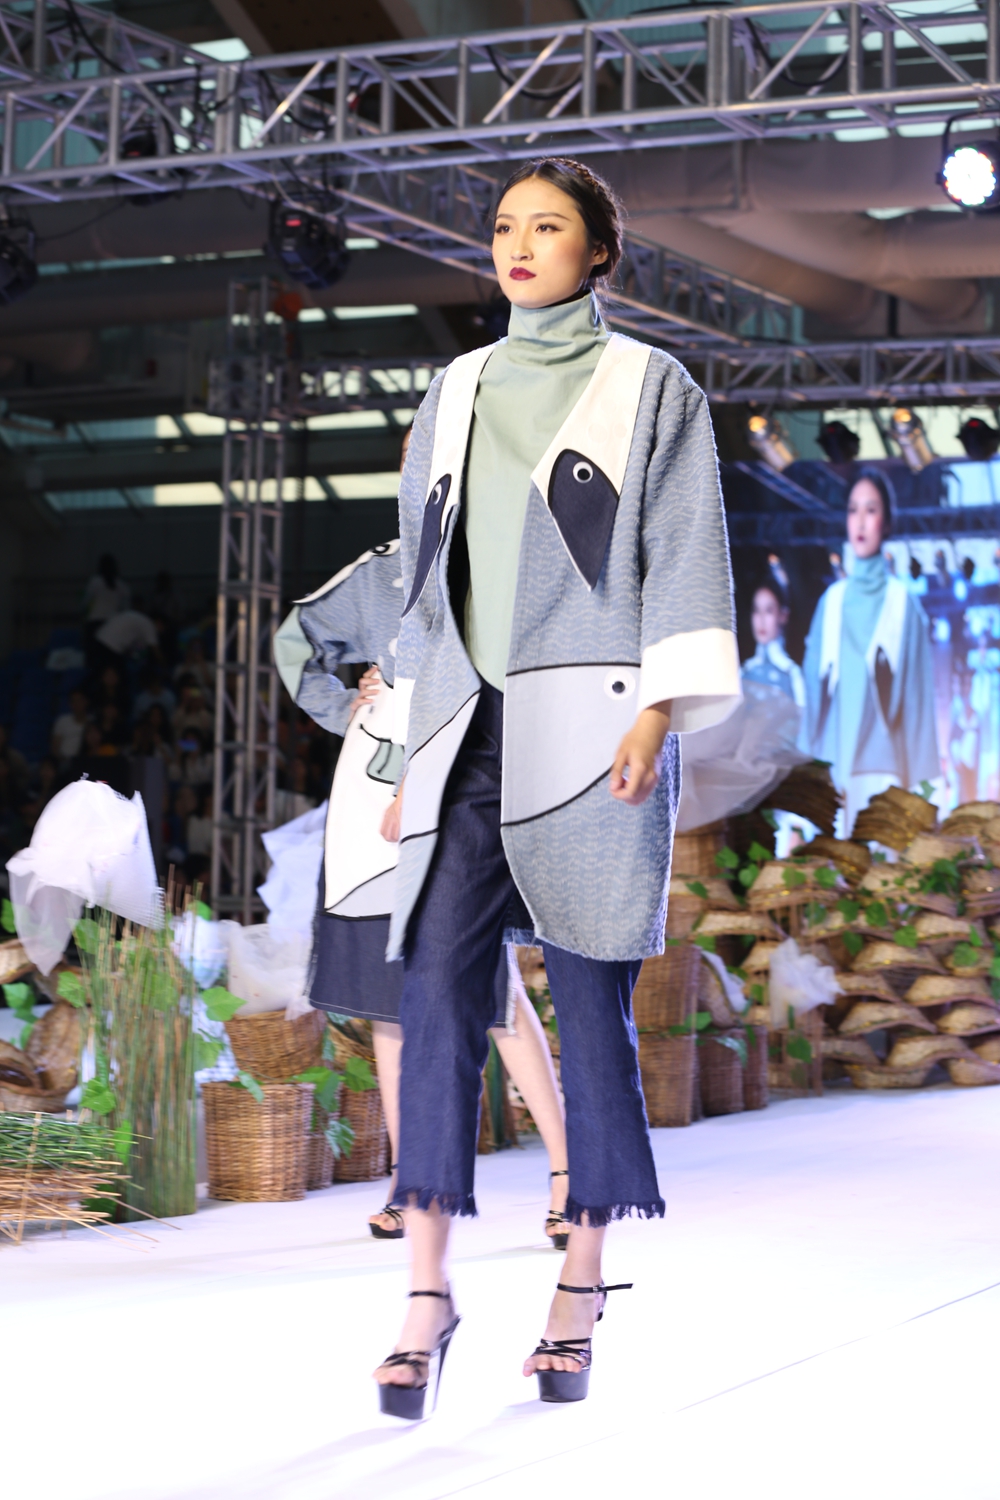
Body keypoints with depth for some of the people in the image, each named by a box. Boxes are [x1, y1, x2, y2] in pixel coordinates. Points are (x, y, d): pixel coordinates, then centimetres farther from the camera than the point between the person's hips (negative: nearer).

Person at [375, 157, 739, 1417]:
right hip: (468, 730, 3)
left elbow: (684, 554, 0)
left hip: (586, 728, -3)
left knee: (590, 994, -2)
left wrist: (658, 710, -13)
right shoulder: (456, 393, 18)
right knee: (438, 980, -10)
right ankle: (428, 1291, -10)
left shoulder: (649, 388, 7)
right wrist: (413, 749, 15)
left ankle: (581, 1288, 7)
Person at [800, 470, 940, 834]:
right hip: (839, 761, 3)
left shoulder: (902, 601, 1)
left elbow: (915, 695, 0)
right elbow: (816, 690, 12)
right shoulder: (832, 600, 11)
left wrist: (918, 784, -5)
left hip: (885, 762, -3)